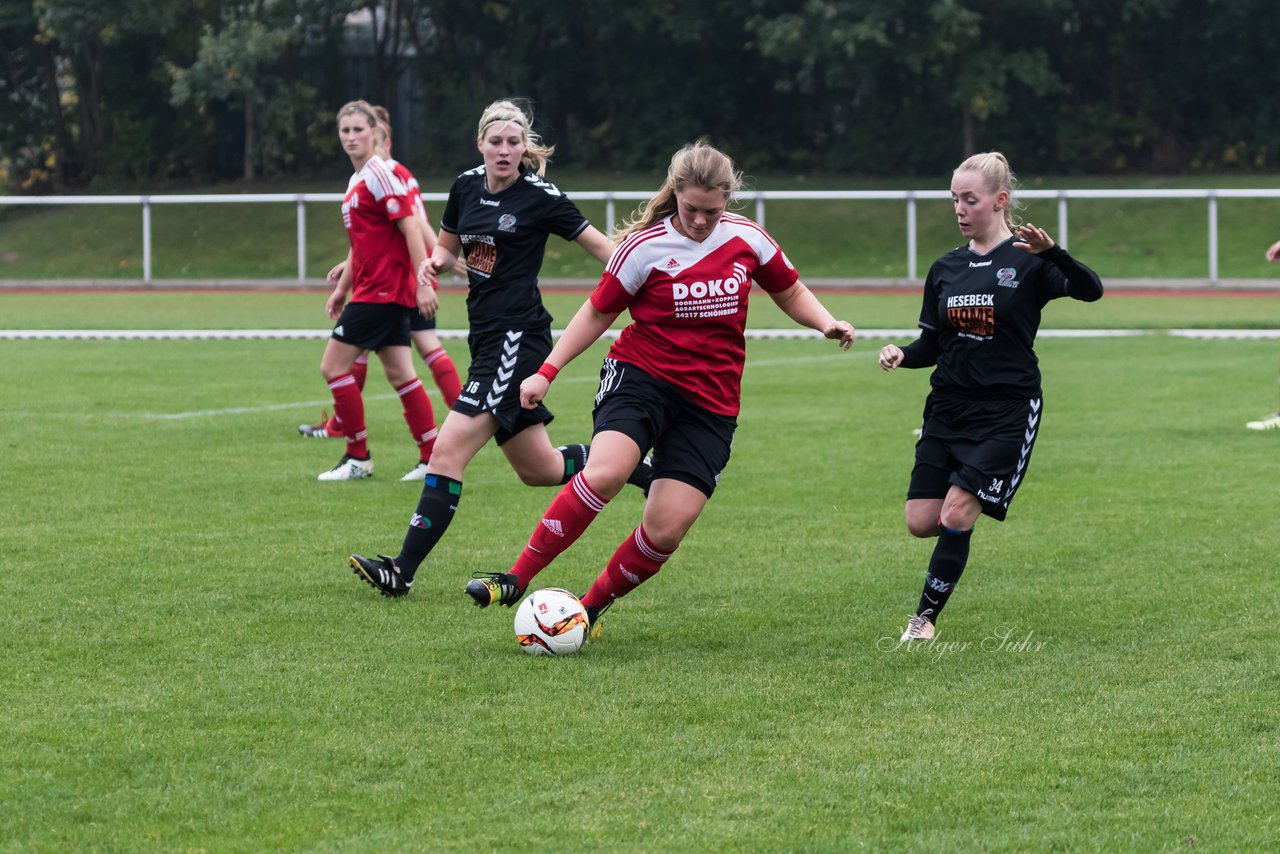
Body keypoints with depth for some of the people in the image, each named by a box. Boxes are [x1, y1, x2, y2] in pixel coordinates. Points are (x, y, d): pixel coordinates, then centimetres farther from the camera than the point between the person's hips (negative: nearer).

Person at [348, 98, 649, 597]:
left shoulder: (539, 196, -9)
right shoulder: (467, 186, 9)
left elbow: (600, 246, -2)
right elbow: (449, 245, 24)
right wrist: (435, 262, 2)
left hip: (517, 338, -8)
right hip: (487, 339, 8)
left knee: (448, 451, -15)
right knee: (538, 468, 16)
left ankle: (404, 570, -16)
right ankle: (647, 474, 35)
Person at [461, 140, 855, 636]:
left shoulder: (747, 238, 3)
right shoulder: (646, 246, -5)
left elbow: (790, 292, 19)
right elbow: (598, 312, 5)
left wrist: (826, 323, 0)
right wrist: (547, 372, 0)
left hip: (711, 404, 3)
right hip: (642, 376, -3)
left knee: (666, 530, -10)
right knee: (605, 473, -31)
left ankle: (590, 608, 12)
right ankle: (515, 581, -21)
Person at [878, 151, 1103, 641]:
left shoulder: (1027, 261, -7)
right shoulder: (945, 270, 9)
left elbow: (1090, 290, -23)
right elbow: (932, 344, 14)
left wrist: (1050, 252, -40)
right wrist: (902, 354, -8)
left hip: (1007, 411, -5)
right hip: (948, 407, 5)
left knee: (956, 517, -13)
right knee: (921, 523, -2)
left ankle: (925, 616, 3)